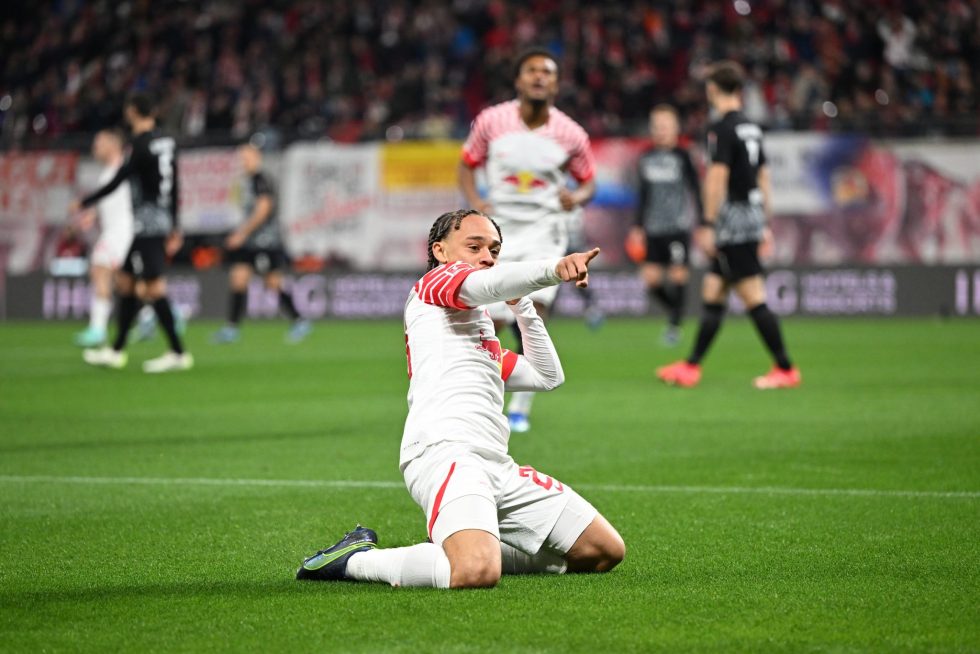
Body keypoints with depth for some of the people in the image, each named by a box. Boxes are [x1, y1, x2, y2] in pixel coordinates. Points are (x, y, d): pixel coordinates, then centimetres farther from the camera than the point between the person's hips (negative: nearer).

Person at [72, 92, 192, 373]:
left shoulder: (142, 144, -14)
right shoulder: (166, 141, 12)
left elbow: (118, 181, -13)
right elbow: (173, 186, 17)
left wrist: (86, 203, -1)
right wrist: (174, 226, 23)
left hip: (147, 222, -9)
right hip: (163, 220, 9)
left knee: (154, 287, -9)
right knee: (126, 280, 16)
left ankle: (178, 353, -11)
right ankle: (116, 351, 21)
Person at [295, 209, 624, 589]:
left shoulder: (484, 336, 34)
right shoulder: (436, 281, 10)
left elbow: (547, 376, 42)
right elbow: (486, 284, -14)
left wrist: (521, 305, 32)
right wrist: (554, 269, -30)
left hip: (496, 465, 9)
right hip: (444, 453, -9)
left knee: (606, 551, 4)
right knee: (476, 573, -35)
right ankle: (353, 560, -11)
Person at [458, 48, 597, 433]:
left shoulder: (571, 135, -5)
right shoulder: (491, 121, -5)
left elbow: (588, 180, 9)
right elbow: (467, 165, 8)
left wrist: (577, 197, -13)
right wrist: (475, 202, -9)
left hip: (544, 231, -1)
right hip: (499, 230, 1)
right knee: (490, 323, -3)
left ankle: (520, 409, -3)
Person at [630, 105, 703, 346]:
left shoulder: (682, 156, -2)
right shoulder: (646, 158, 9)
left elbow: (695, 189, 0)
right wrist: (638, 226, 17)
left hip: (679, 226, -4)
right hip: (654, 227, 4)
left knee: (678, 275, -7)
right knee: (650, 277, -3)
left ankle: (674, 325, 3)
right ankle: (674, 310, 21)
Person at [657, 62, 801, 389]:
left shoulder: (722, 129, -13)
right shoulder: (751, 128, 13)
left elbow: (717, 178, -19)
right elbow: (763, 177, 18)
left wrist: (708, 224, -17)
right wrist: (763, 224, 23)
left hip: (733, 218, -9)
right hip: (752, 215, 9)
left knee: (753, 298, -7)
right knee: (712, 292, 13)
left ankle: (786, 369, -6)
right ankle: (692, 367, 16)